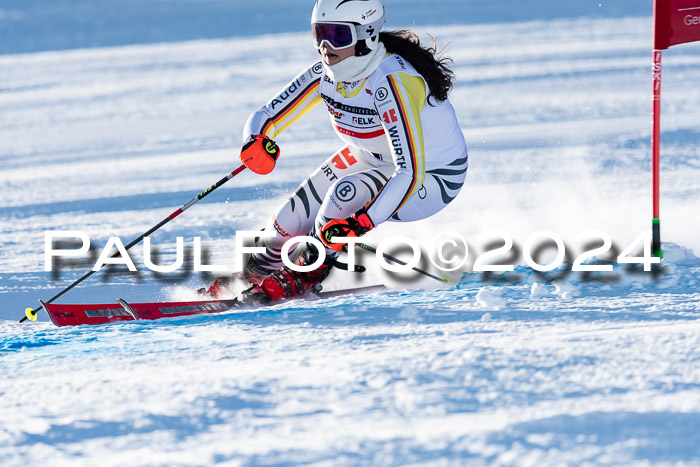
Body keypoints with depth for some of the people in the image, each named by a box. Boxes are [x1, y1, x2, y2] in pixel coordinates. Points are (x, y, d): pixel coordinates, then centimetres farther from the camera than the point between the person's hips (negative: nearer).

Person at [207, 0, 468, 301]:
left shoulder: (390, 81, -37)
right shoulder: (325, 73, -15)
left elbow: (410, 172, -41)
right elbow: (265, 118, -8)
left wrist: (360, 224, -51)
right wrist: (256, 142, -33)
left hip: (430, 175, -7)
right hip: (371, 158, 7)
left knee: (346, 192, -30)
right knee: (291, 221, -5)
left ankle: (305, 278, -6)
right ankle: (248, 276, 24)